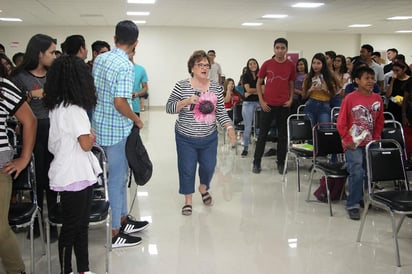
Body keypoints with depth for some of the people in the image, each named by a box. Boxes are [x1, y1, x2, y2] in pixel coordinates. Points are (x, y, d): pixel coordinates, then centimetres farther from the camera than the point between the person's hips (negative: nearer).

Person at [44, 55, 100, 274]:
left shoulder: (57, 106, 9)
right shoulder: (73, 109, -20)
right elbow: (86, 144, -20)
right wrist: (93, 134, 1)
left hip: (75, 172, 9)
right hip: (75, 175, -9)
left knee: (81, 225, 15)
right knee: (71, 227, 5)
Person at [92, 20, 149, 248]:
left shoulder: (99, 59, 6)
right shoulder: (125, 66, -20)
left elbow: (93, 91, 14)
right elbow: (120, 102, -25)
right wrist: (136, 119, -9)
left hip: (100, 124, 8)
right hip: (117, 129, -8)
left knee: (120, 176, 20)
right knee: (116, 180, 2)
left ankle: (123, 219, 32)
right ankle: (114, 234, 13)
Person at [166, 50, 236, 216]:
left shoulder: (216, 87, 1)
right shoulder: (182, 86, -8)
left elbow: (220, 112, 5)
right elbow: (169, 108, -10)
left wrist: (230, 128, -7)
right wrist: (186, 101, -25)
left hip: (209, 138, 3)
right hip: (186, 138, -3)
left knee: (208, 166, 10)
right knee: (187, 169, 3)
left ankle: (203, 188, 42)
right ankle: (188, 200, 22)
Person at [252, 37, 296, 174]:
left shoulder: (291, 65, 3)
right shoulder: (267, 64, 0)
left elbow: (292, 84, 12)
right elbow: (259, 83, 5)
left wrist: (291, 99, -3)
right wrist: (261, 101, -3)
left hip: (284, 105, 1)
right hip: (268, 105, -1)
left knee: (282, 135, 7)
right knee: (263, 134, 5)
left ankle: (281, 163, 17)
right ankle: (256, 162, 13)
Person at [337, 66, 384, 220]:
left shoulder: (377, 99, 4)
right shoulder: (350, 99, -9)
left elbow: (379, 122, 14)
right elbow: (341, 123, -6)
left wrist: (376, 139, 5)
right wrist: (348, 140, -9)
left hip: (370, 143, 5)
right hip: (353, 144, -5)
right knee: (357, 173, -15)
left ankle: (366, 199, 30)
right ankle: (353, 205, -5)